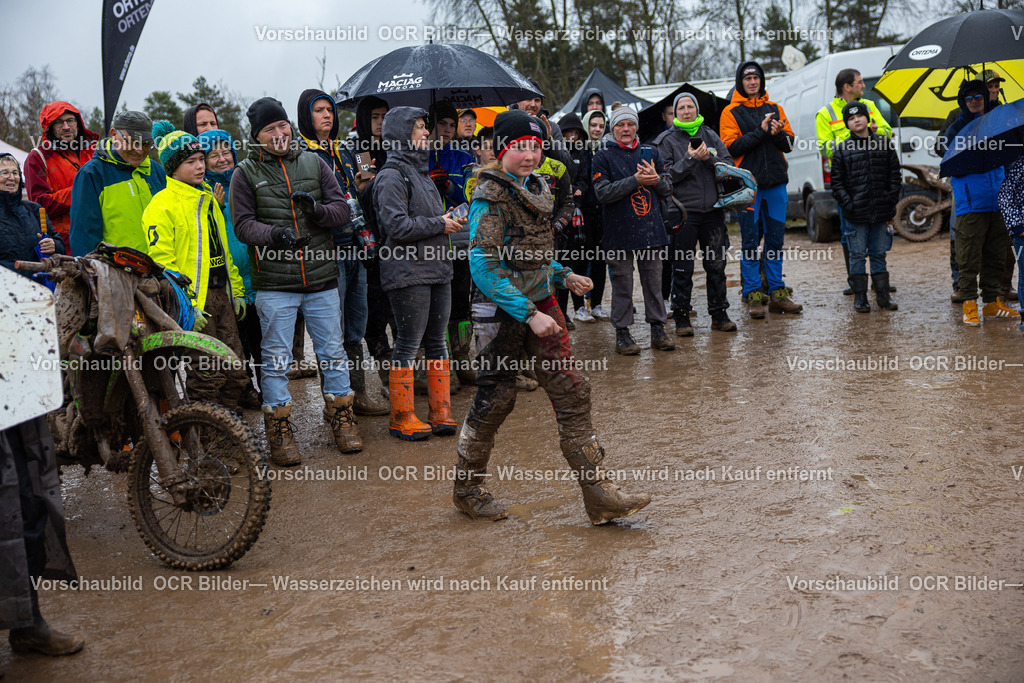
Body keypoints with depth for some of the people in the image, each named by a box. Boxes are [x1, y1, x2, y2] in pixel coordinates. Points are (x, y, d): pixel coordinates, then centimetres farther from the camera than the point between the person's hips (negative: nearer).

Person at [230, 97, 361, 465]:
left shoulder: (313, 162, 9)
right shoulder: (246, 173, 2)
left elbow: (342, 208, 6)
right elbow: (243, 223, -4)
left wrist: (319, 210, -16)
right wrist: (273, 234, -23)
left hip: (322, 280, 2)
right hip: (274, 285, -2)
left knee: (333, 352, 10)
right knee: (277, 360, 4)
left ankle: (342, 420, 24)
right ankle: (279, 430, 14)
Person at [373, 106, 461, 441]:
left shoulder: (421, 172, 19)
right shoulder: (392, 176, -10)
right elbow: (397, 225, -20)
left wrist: (447, 219, 11)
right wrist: (439, 225, -13)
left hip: (436, 269, 9)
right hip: (408, 274, -9)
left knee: (436, 341, 11)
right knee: (408, 344, -3)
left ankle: (441, 413, 18)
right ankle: (402, 418, 7)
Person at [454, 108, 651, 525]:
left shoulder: (534, 188, 11)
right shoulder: (490, 197, -14)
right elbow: (484, 269, -21)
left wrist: (563, 276, 9)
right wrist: (528, 314, -25)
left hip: (539, 305, 7)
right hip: (503, 312, -7)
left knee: (572, 391, 1)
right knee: (494, 400, 5)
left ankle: (598, 493, 3)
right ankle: (467, 489, 26)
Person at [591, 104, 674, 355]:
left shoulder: (650, 152, 11)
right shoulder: (603, 157, 0)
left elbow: (667, 190, 11)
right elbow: (603, 193, -12)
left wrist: (656, 179, -11)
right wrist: (635, 180, -17)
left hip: (651, 230, 3)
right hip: (620, 231, -3)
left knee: (654, 282, 8)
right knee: (622, 285, 1)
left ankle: (658, 330, 18)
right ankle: (622, 334, 10)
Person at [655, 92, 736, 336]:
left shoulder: (710, 136, 12)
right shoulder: (667, 140, 2)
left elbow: (729, 165, 6)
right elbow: (667, 175, -6)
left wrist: (709, 158, -11)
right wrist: (691, 159, -15)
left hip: (713, 209, 3)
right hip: (684, 211, -3)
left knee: (717, 265, 7)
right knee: (683, 268, -1)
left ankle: (719, 314, 17)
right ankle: (681, 318, 7)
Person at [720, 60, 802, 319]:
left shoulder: (774, 109, 14)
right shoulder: (731, 112, 2)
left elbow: (789, 144, 10)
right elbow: (731, 147, -10)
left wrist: (778, 134, -11)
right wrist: (761, 132, -16)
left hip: (775, 183, 4)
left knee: (776, 240, 8)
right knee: (750, 242, -1)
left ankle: (777, 293, 15)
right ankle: (753, 295, 4)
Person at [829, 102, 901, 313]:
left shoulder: (884, 144, 7)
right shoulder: (842, 149, 2)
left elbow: (895, 175, 10)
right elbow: (836, 182, 2)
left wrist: (891, 201, 1)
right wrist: (848, 204, -8)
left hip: (881, 212, 2)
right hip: (855, 214, -1)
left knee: (879, 254, 10)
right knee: (857, 255, 3)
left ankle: (883, 295, 16)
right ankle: (860, 297, 11)